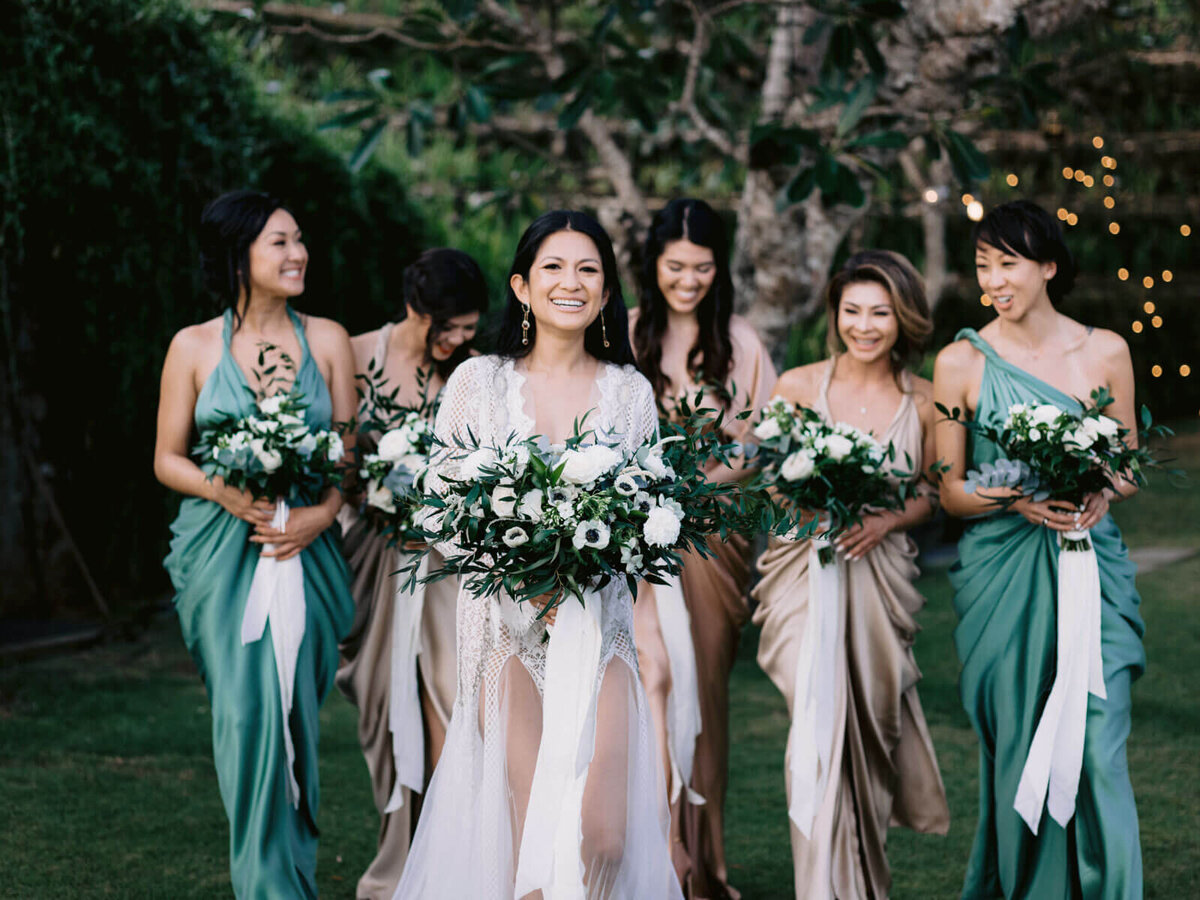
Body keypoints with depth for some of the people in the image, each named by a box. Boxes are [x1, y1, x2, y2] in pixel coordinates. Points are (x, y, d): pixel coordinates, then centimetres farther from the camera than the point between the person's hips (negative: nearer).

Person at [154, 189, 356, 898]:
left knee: (294, 711, 1)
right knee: (248, 711, -9)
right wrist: (226, 491, -14)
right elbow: (168, 460, 6)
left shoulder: (327, 339, 6)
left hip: (306, 549, 2)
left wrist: (319, 514, -12)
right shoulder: (194, 347, 2)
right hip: (221, 551, -1)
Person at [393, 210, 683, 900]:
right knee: (529, 831, -6)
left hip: (600, 618, 1)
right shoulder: (478, 381, 4)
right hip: (507, 619, -1)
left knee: (604, 836, -9)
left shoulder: (631, 391, 9)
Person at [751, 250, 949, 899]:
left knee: (872, 721, 7)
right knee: (824, 723, -14)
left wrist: (885, 519, -8)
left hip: (879, 576, 2)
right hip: (804, 570, -2)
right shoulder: (797, 386, -2)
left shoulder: (922, 401, 2)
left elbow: (931, 495, 11)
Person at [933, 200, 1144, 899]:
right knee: (1016, 750, 4)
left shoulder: (1105, 352, 4)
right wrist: (1015, 500, -15)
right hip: (1001, 572, 0)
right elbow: (949, 489, 3)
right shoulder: (962, 362, 1)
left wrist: (1102, 494, -11)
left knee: (1099, 750, -8)